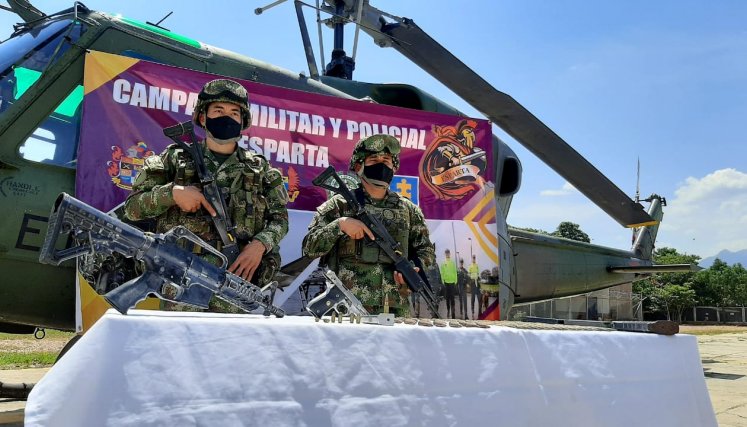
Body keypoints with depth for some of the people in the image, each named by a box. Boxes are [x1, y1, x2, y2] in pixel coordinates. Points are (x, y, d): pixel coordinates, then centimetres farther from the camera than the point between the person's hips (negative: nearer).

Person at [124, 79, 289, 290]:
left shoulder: (259, 168, 16)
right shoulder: (176, 159, 12)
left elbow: (279, 217, 15)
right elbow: (132, 207, 9)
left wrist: (260, 244, -5)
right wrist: (172, 192, -8)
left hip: (239, 274, 1)